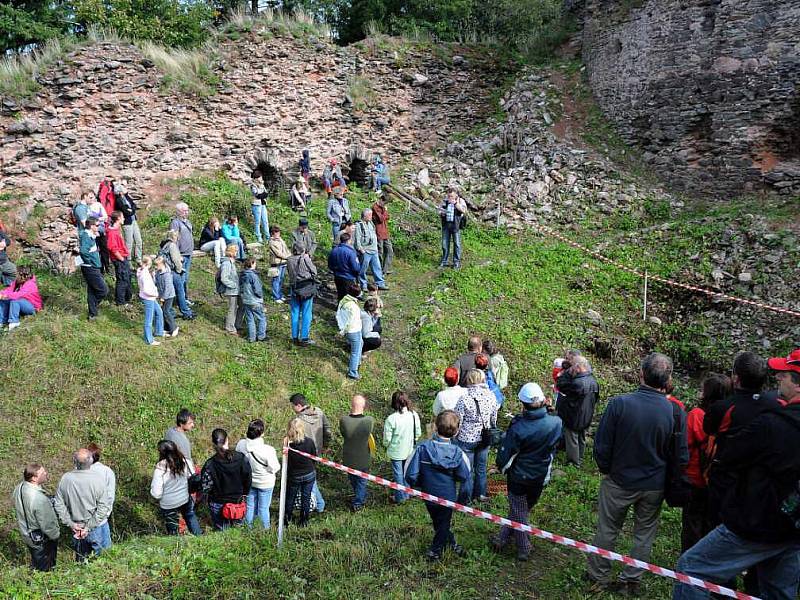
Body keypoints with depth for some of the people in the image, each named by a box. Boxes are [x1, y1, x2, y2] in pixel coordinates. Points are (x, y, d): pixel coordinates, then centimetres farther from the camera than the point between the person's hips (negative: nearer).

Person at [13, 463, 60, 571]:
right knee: (44, 568, 19)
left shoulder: (19, 488, -15)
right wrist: (56, 535, -9)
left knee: (35, 561, 32)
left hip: (26, 533, 8)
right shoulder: (39, 499, -40)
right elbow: (47, 525, -28)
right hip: (40, 540, -8)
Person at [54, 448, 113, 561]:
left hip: (76, 527, 4)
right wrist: (89, 526, -14)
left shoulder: (65, 478, -12)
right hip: (97, 527, -4)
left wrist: (71, 523, -1)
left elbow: (59, 505, -5)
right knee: (101, 556, 16)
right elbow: (103, 507, -23)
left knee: (80, 557, 26)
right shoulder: (98, 478, -23)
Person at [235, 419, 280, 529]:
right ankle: (265, 529, 33)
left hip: (249, 481, 4)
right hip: (265, 483, -4)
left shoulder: (241, 444, -19)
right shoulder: (268, 450, -33)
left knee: (250, 506, 24)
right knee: (263, 508, 15)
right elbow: (275, 468, -20)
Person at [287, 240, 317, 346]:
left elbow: (289, 273, 7)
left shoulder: (289, 260, -3)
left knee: (295, 313, 13)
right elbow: (314, 272, -5)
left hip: (294, 289, 4)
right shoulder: (305, 259, -15)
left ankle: (295, 337, 21)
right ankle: (304, 338, 8)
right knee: (306, 314, 5)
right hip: (307, 289, -4)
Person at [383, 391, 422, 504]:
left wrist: (386, 445, 5)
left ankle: (400, 497, 28)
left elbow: (387, 439, -17)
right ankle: (407, 494, 38)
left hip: (396, 451, -4)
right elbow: (418, 433, -1)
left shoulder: (391, 419, -26)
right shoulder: (414, 415, -13)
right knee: (407, 471, 23)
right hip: (410, 450, 4)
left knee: (398, 473, 14)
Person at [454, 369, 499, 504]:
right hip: (484, 438, 4)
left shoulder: (464, 399, -22)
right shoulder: (491, 397, -9)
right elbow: (494, 419, 4)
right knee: (481, 467, 21)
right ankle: (480, 494, 36)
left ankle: (465, 499, 22)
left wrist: (455, 436, 2)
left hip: (467, 439, -4)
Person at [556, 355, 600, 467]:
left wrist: (568, 372, -20)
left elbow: (560, 385, -23)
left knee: (572, 440, 8)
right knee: (582, 439, 22)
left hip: (574, 418, -8)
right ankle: (580, 460, 36)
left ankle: (574, 462, 19)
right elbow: (596, 398, 9)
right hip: (586, 418, 8)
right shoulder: (593, 381, -3)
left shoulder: (577, 383, -32)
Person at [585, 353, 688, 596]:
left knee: (607, 530, 17)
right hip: (654, 487, 1)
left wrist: (607, 471, 4)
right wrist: (667, 480, 11)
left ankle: (598, 575, 31)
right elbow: (682, 457, -7)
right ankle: (631, 580, 31)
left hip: (619, 482, -1)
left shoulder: (619, 403, -22)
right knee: (644, 534, 20)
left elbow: (601, 446, -14)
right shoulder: (676, 412, -17)